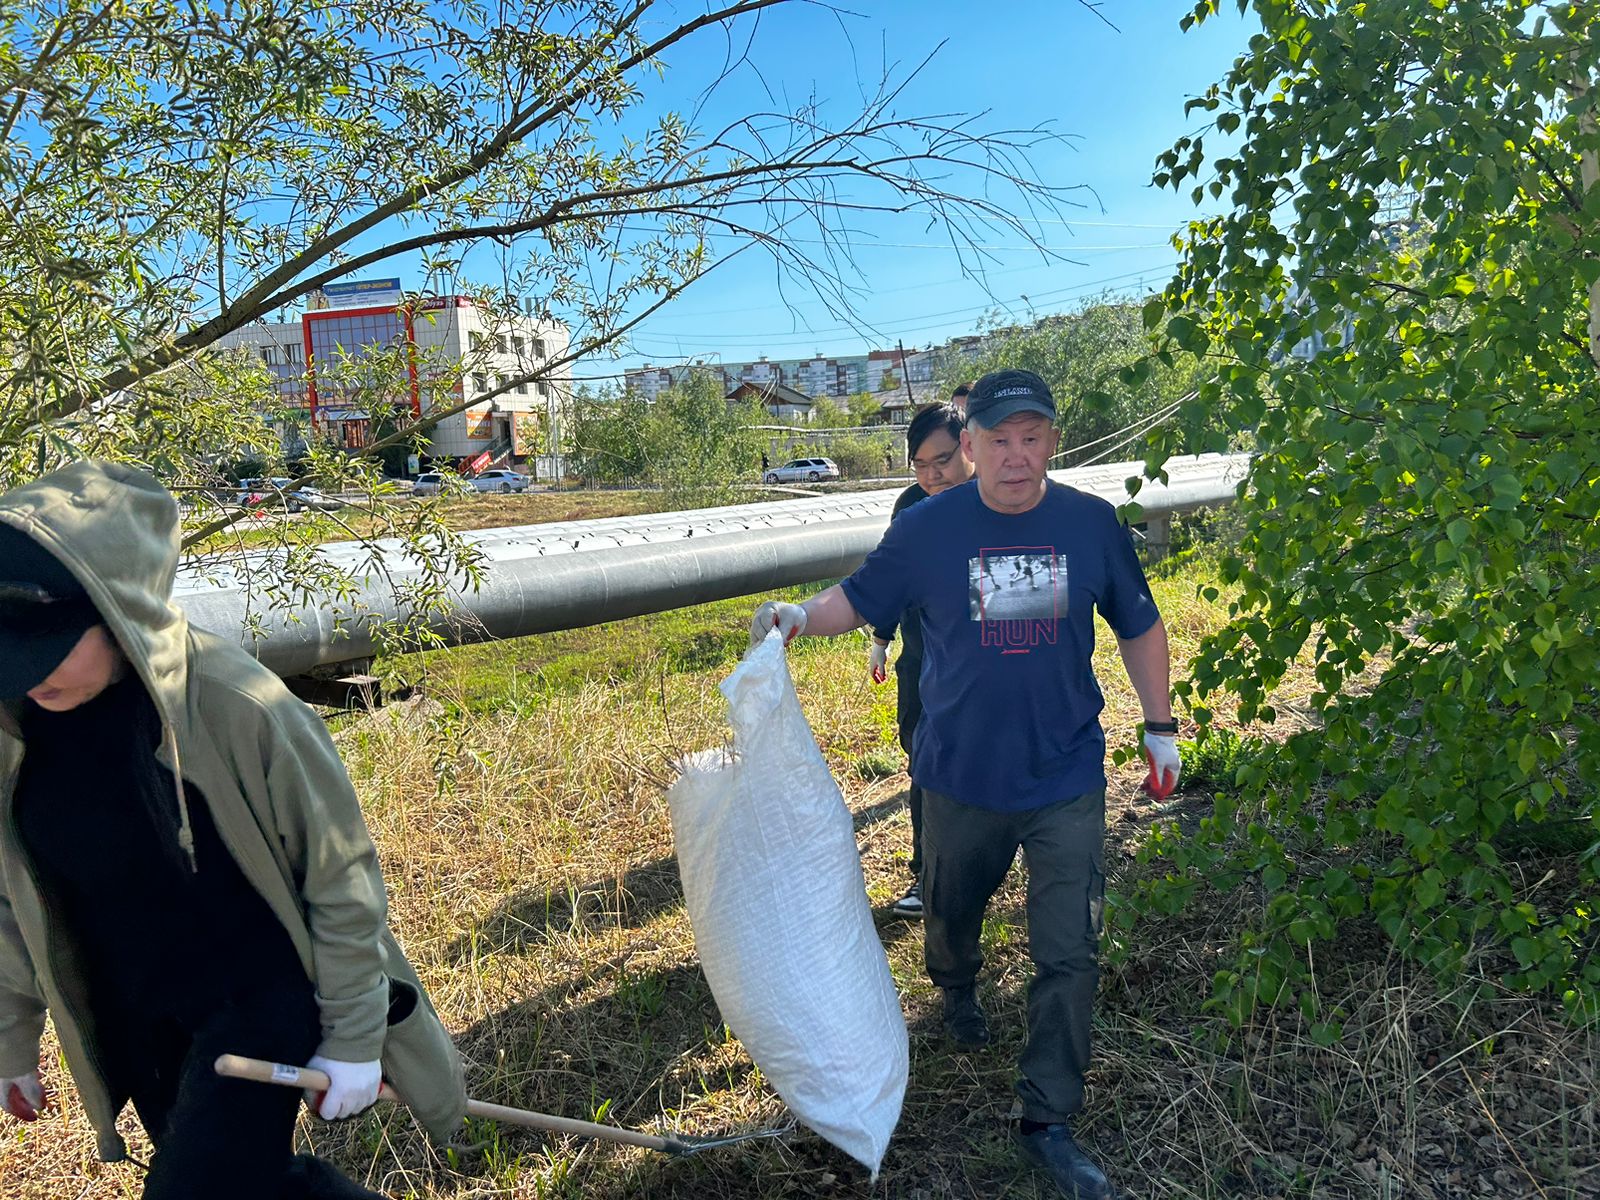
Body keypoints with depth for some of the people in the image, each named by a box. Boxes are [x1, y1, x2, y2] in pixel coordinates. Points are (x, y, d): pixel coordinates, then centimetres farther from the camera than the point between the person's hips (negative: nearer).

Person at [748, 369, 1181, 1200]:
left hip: (1067, 780, 0)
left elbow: (1139, 627, 6)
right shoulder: (927, 528, -10)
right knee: (952, 909, 23)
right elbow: (858, 600, -1)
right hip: (961, 778, 0)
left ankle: (1047, 1121, 19)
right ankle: (957, 991, 58)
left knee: (1068, 954, 1)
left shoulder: (1092, 524, -6)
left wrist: (1159, 727, 7)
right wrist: (799, 615, -21)